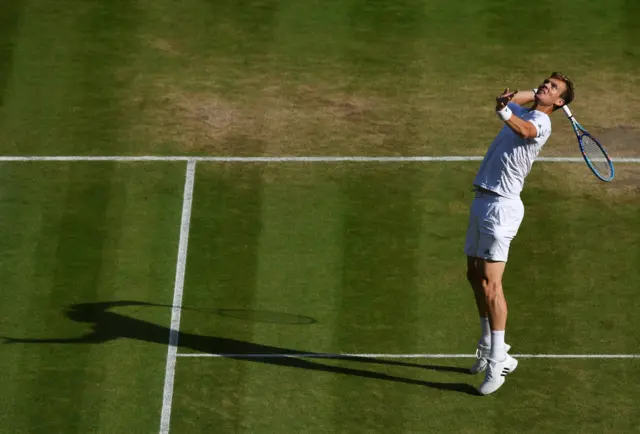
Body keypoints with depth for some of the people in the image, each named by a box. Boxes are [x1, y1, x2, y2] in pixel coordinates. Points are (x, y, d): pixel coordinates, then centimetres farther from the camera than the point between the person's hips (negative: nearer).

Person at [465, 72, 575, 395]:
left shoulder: (541, 122, -10)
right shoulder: (522, 112, 17)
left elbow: (525, 129, -35)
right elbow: (505, 99, 41)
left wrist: (505, 114, -54)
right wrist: (533, 92, 33)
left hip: (501, 205, -9)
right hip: (482, 200, 9)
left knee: (490, 282, -16)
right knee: (475, 275, 16)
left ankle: (497, 362, -15)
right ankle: (488, 345, 31)